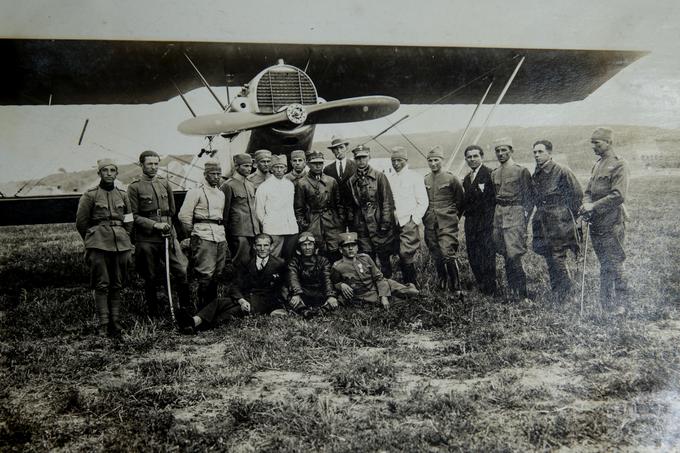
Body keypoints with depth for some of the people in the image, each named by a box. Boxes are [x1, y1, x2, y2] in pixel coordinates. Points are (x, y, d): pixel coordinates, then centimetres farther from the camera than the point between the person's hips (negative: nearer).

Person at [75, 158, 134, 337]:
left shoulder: (123, 195, 12)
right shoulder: (90, 195, 0)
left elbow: (129, 222, 18)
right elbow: (81, 222, 6)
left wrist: (123, 240, 14)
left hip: (120, 245, 4)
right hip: (99, 246, -4)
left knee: (117, 285, 5)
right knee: (101, 285, -6)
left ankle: (115, 324, 11)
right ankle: (103, 325, -3)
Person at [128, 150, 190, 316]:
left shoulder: (164, 183, 11)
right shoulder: (134, 187, -2)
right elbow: (134, 216, -5)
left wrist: (166, 225, 12)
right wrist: (155, 224, -13)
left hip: (169, 235, 3)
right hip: (146, 239, -3)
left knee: (182, 271, -4)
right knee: (151, 278, 5)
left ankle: (186, 307, 10)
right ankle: (155, 313, 19)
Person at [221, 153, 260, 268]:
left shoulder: (251, 185, 18)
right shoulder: (228, 185, -6)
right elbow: (224, 212, -4)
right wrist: (227, 232, -4)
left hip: (254, 232, 7)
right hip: (239, 233, -7)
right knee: (242, 263, -5)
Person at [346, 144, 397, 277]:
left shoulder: (379, 177, 0)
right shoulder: (351, 181, 10)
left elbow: (387, 201, -3)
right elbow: (350, 205, 15)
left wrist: (385, 224, -9)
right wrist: (352, 224, 9)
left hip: (379, 225, -3)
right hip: (361, 227, 3)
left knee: (384, 258, 2)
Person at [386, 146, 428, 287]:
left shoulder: (414, 177, 2)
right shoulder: (388, 179, 13)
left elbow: (423, 202, -1)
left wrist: (414, 221, -8)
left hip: (409, 223, -4)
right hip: (394, 223, 4)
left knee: (405, 254, -15)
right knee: (403, 256, 4)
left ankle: (413, 286, -3)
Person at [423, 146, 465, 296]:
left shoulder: (450, 178, -3)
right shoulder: (424, 180, 8)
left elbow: (460, 200, 6)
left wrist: (454, 216, 6)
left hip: (447, 224, -5)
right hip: (430, 225, 5)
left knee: (448, 254, -13)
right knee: (436, 256, 11)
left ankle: (456, 288, -5)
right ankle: (441, 284, 27)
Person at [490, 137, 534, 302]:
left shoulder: (521, 171, -3)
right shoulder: (494, 174, 14)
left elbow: (528, 197, -2)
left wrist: (525, 216, -8)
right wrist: (497, 213, 14)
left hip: (515, 214, -6)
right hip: (499, 214, 6)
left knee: (513, 256, -11)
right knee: (506, 257, 7)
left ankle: (521, 292, 0)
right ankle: (513, 291, 15)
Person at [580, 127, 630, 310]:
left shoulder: (619, 165, -9)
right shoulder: (597, 165, 16)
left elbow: (618, 196, -18)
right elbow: (589, 191, 19)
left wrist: (594, 206, -18)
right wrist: (586, 205, -2)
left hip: (612, 224, -8)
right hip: (596, 224, 8)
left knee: (614, 266, -4)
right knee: (604, 266, 13)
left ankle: (620, 305, 5)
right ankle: (605, 305, 20)